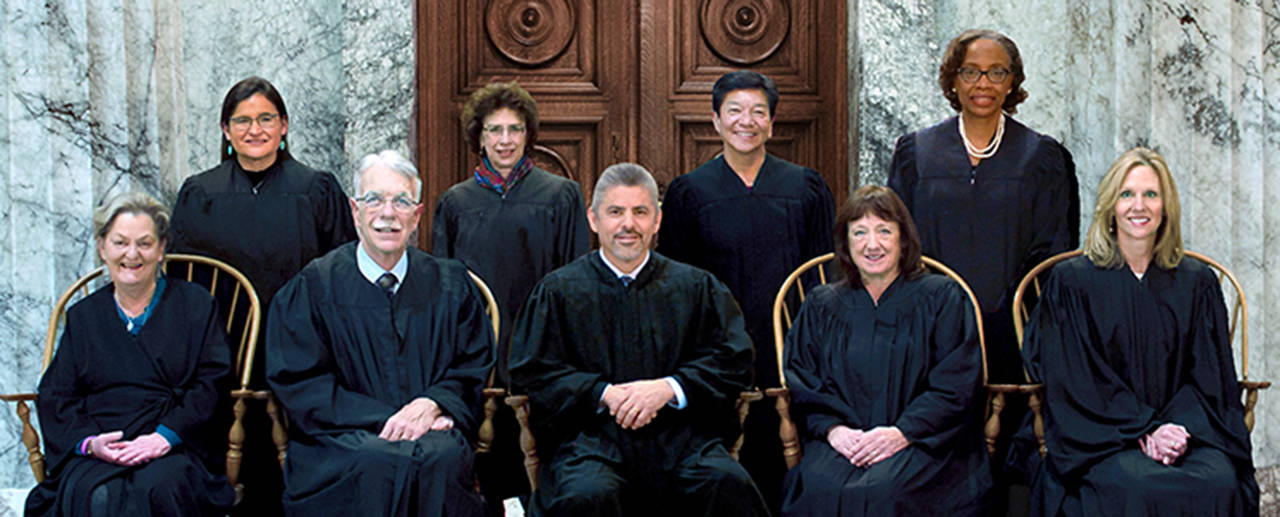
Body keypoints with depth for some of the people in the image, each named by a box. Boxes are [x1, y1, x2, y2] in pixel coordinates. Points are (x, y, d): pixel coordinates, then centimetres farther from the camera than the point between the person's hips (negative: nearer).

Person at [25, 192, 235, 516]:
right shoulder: (83, 316, 22)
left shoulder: (195, 305, 15)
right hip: (97, 452, 1)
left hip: (175, 446, -1)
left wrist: (166, 435, -13)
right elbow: (55, 396, 12)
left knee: (158, 489, -36)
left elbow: (213, 383, 3)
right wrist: (89, 441, -10)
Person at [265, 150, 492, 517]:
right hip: (341, 440, -2)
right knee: (379, 465, -35)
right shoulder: (314, 287, 6)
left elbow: (475, 369, 12)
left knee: (443, 459, -33)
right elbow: (300, 384, -1)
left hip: (431, 429, 2)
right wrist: (388, 418, -13)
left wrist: (432, 404, -11)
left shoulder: (450, 286, 14)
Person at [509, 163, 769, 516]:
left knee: (728, 483, -30)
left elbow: (734, 361, 7)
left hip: (678, 433, 1)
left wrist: (669, 388, -10)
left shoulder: (695, 288, 15)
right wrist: (604, 394, -10)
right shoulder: (559, 292, 11)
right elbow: (530, 372, 4)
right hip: (591, 434, -1)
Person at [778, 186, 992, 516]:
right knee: (818, 488, -31)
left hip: (922, 441, -2)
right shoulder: (822, 307, 19)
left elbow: (957, 388, 0)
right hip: (843, 442, 2)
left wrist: (902, 433, -14)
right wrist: (833, 428, -9)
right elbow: (801, 383, 11)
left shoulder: (942, 299, 10)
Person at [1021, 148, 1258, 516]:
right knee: (1140, 487, -33)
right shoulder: (1071, 282, 4)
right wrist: (1143, 431, -14)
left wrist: (1179, 428, -11)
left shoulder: (1197, 283, 13)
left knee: (1220, 482, -29)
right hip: (1102, 438, -2)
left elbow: (1209, 376, 9)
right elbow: (1077, 380, -2)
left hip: (1185, 426, 2)